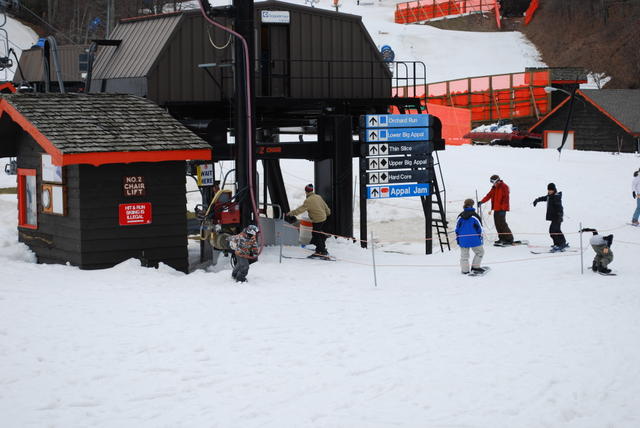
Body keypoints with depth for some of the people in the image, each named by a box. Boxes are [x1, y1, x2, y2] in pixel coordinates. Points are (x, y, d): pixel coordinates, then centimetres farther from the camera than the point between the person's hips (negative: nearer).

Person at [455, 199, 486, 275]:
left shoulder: (460, 216, 3)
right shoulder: (475, 216, -7)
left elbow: (457, 228, 7)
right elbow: (479, 228, -4)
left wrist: (457, 238, 17)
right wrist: (480, 237, 7)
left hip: (462, 239, 4)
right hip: (474, 239, -4)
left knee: (464, 255, 11)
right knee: (479, 252, 13)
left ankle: (465, 270, 10)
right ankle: (475, 267, 6)